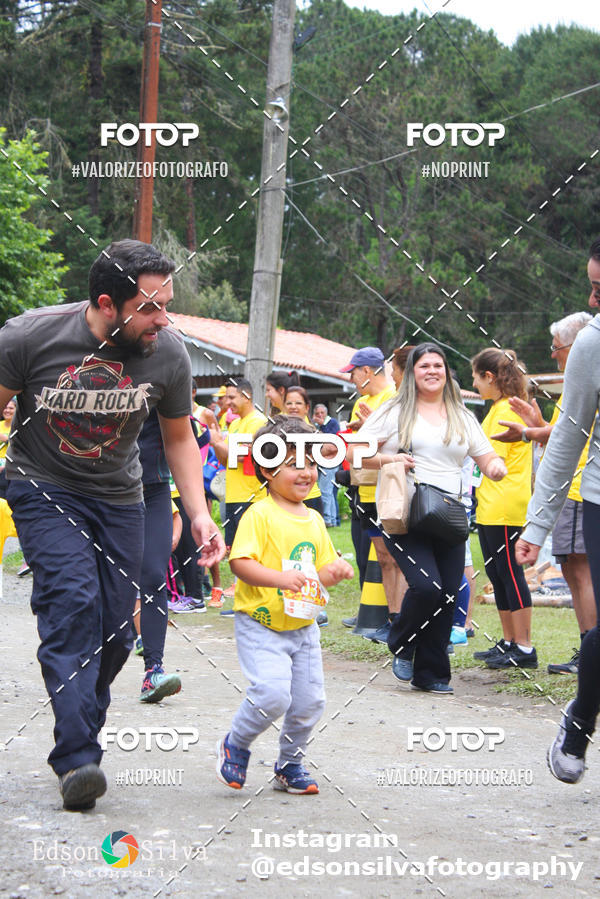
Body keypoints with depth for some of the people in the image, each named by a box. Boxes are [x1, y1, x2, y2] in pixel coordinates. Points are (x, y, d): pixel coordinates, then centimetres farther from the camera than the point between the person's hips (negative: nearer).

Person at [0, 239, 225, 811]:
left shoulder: (168, 352, -11)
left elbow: (179, 438, 4)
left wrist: (198, 514, -4)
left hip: (118, 497, 4)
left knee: (116, 629, 1)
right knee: (73, 602, -23)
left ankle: (77, 740, 22)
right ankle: (77, 759, -24)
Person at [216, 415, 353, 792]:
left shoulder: (314, 520, 12)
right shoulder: (261, 514, -11)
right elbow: (240, 562, -19)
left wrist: (335, 571, -1)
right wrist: (279, 578, -32)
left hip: (303, 627, 7)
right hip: (261, 624, -7)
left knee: (310, 700, 6)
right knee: (272, 694, -21)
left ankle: (290, 765, 27)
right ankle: (235, 746, 6)